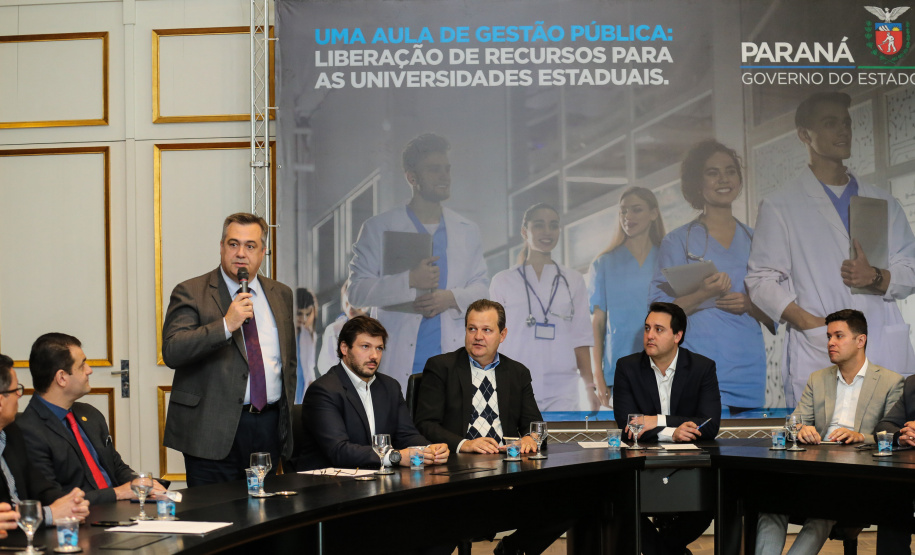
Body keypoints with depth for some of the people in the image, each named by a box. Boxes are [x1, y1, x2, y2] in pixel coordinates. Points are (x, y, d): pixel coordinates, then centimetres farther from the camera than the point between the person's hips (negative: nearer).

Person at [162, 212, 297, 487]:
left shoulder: (281, 295, 14)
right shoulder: (190, 293, -2)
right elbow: (172, 351, -16)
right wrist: (226, 325, -22)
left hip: (269, 428, 4)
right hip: (213, 431, -4)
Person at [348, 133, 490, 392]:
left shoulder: (468, 232, 16)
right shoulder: (379, 229, 4)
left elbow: (481, 287, 15)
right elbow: (357, 290, -3)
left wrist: (452, 298, -7)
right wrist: (409, 281, -16)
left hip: (450, 362, 3)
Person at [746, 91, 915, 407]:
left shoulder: (883, 203, 21)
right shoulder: (779, 208, 10)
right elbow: (762, 281, 2)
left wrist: (875, 278, -6)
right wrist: (816, 327, -11)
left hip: (888, 357, 3)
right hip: (819, 358, -3)